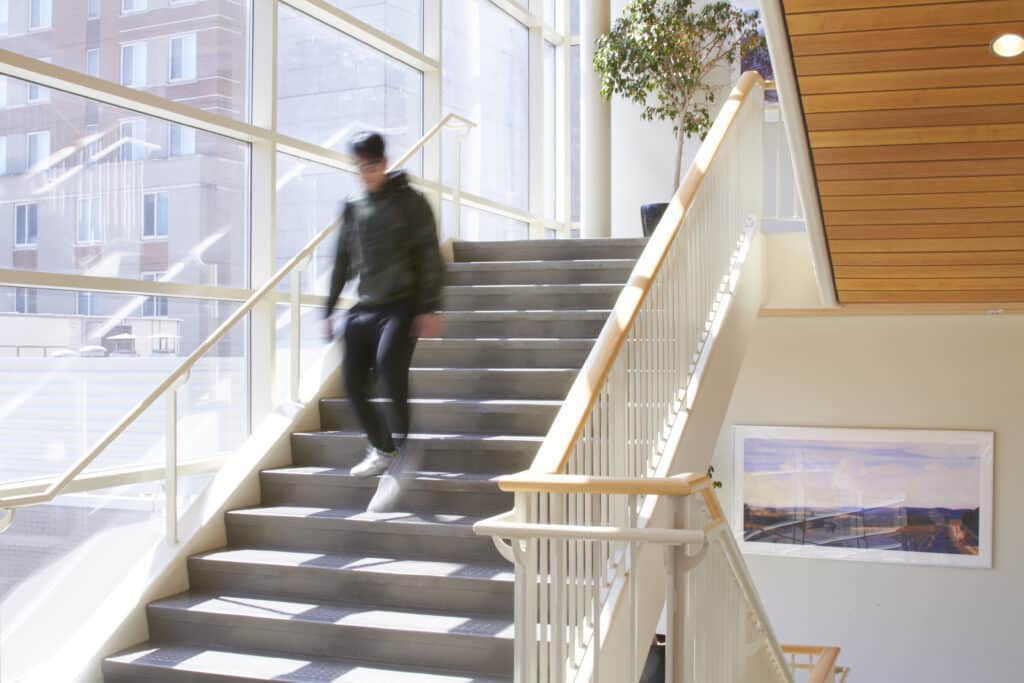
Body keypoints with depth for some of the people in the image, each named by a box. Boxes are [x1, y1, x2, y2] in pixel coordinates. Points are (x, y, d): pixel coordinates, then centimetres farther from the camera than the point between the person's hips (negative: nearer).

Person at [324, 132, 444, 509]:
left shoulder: (410, 202, -3)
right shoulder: (352, 207, 12)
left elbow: (429, 257, -7)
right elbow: (342, 262, 18)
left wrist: (430, 308, -14)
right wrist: (330, 310, 16)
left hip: (401, 306, -6)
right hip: (362, 309, 6)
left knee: (387, 362, -31)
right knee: (353, 384, 0)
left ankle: (402, 450, -26)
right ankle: (381, 449, 24)